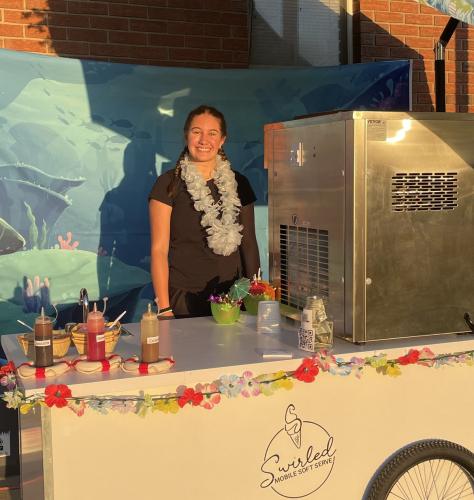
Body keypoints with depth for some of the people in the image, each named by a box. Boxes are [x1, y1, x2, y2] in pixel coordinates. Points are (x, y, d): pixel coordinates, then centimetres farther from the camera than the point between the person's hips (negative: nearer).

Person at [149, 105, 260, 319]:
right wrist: (164, 309, -12)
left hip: (230, 297, 3)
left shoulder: (238, 184, 7)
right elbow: (159, 250, -6)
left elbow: (249, 244, 12)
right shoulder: (169, 184, -3)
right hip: (183, 299, -3)